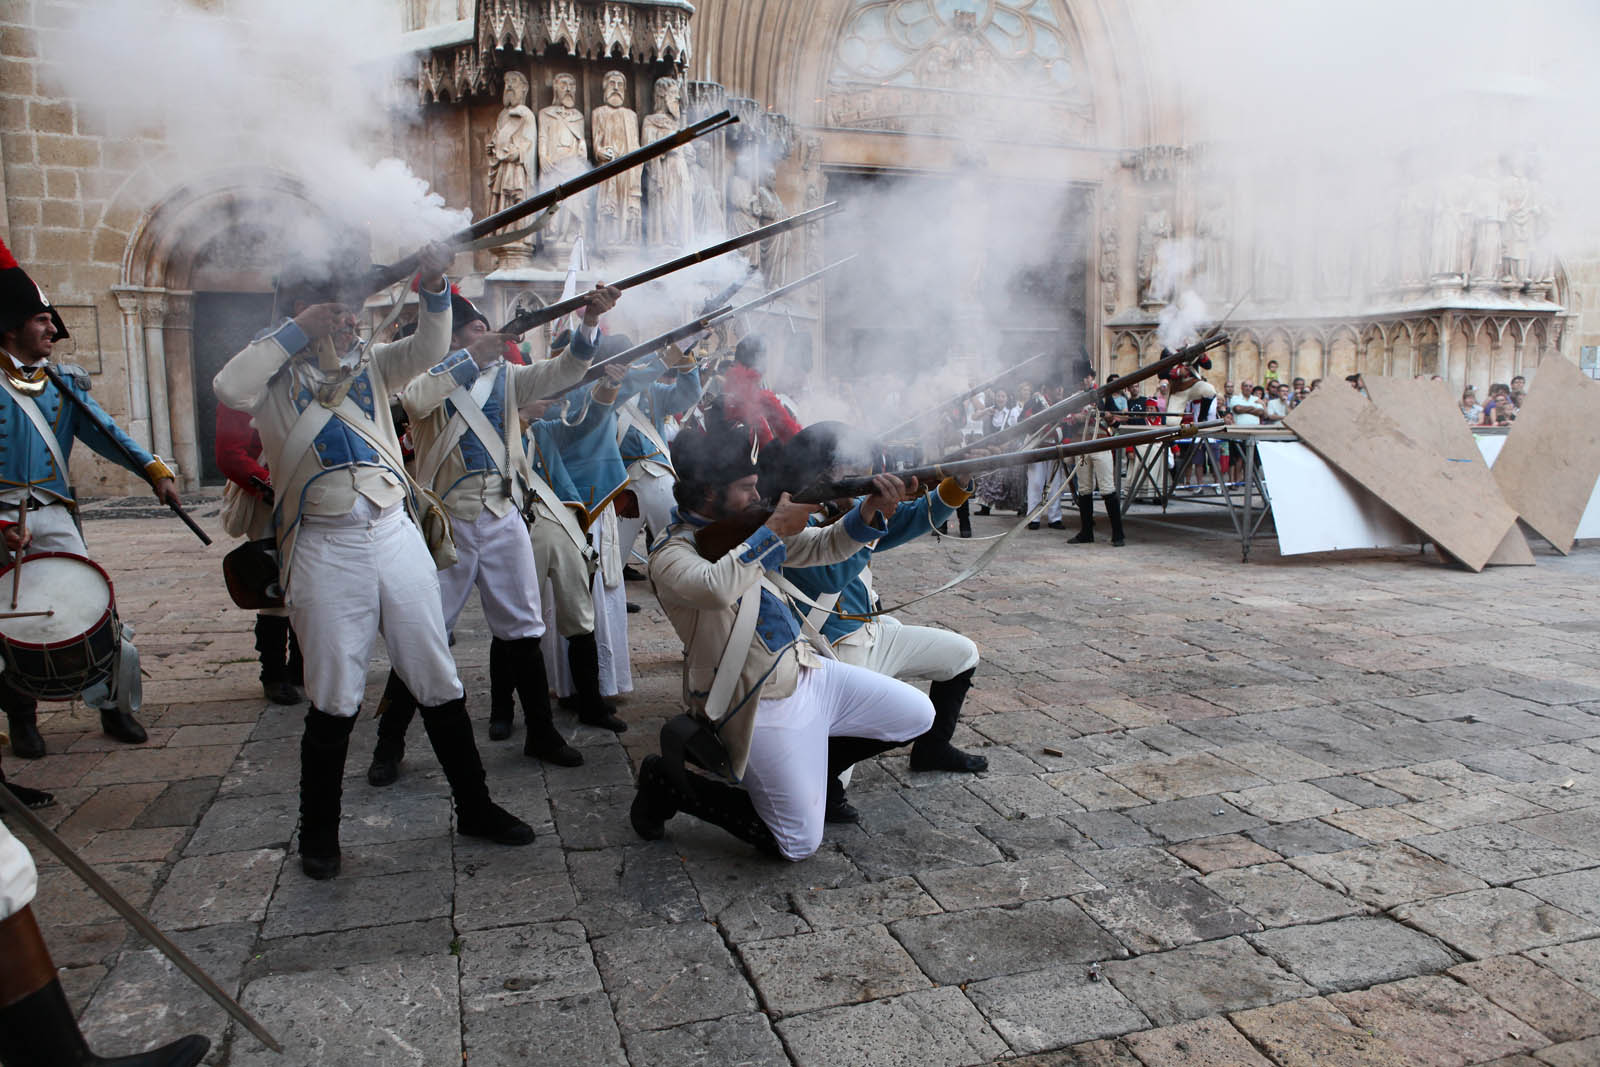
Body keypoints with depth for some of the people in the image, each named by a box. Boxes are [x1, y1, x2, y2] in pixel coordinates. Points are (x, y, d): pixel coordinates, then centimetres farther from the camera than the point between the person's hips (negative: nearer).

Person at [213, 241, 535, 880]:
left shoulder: (369, 362, 12)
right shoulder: (276, 379, 3)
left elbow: (428, 350, -6)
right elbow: (229, 389, -19)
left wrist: (433, 286, -23)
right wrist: (297, 330, -14)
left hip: (395, 534, 3)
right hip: (326, 548, -3)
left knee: (439, 683, 9)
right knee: (334, 700, 4)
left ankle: (474, 807, 23)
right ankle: (318, 832, 24)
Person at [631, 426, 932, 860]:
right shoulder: (670, 554, -16)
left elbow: (824, 546, 11)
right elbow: (715, 588, -39)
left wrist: (871, 510, -9)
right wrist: (773, 529, -27)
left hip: (810, 672, 8)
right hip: (764, 708, -8)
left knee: (918, 715, 9)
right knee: (798, 844, -4)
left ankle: (812, 768, 21)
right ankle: (668, 783, 9)